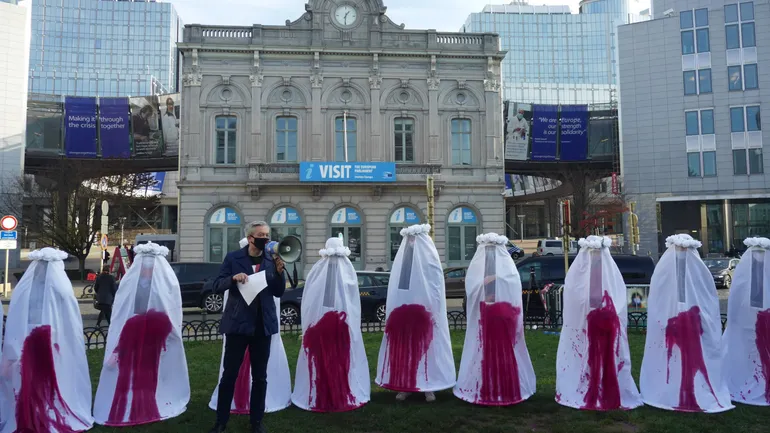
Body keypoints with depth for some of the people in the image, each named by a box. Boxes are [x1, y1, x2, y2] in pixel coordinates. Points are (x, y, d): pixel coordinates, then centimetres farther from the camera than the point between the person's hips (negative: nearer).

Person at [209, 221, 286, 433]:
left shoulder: (271, 260, 3)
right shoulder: (233, 258, -2)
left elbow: (278, 292, 4)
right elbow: (217, 286, -3)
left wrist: (279, 272, -13)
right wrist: (233, 278, -22)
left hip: (262, 325, 2)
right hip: (238, 323, -2)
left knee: (260, 376, 10)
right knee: (229, 374, 5)